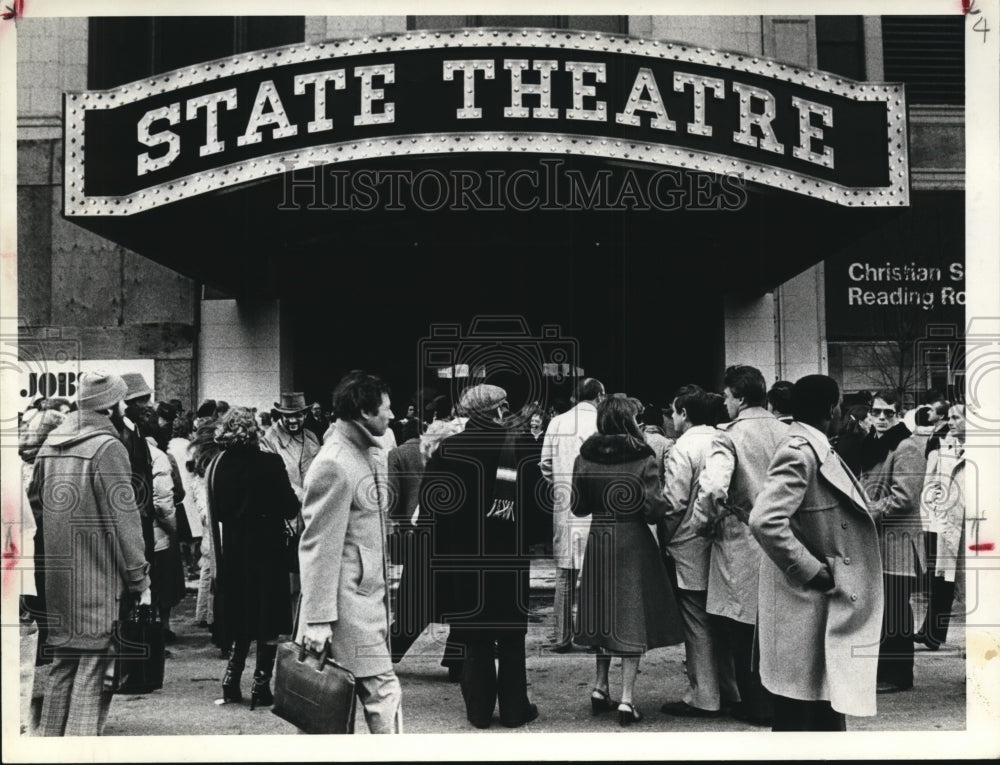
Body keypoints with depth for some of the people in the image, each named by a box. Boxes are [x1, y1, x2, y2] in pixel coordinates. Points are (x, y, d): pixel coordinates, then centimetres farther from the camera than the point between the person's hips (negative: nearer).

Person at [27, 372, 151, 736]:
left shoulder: (50, 444, 9)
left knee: (61, 667, 18)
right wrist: (140, 579, -10)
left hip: (57, 578, 7)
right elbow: (123, 520, -15)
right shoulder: (107, 447, -13)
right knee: (93, 671, -1)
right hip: (98, 582, -7)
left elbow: (35, 501, 18)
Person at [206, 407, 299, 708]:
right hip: (268, 549, -4)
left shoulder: (215, 466, -3)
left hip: (232, 550, 4)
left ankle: (231, 679, 13)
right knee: (268, 622, 7)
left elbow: (216, 513, 0)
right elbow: (290, 508, -11)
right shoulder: (269, 463, -14)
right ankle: (260, 685, 8)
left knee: (241, 618, 18)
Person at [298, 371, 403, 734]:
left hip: (371, 594, 9)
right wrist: (318, 618, -19)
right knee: (383, 690, -6)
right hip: (349, 597, -9)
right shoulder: (333, 464, -17)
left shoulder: (371, 453, 13)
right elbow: (319, 546, -18)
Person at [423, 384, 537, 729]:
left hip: (464, 557, 1)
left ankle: (479, 710, 15)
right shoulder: (517, 448, -10)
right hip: (510, 558, -1)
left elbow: (429, 502, -5)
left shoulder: (448, 449, -6)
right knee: (511, 636, 12)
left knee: (475, 638, 10)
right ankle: (514, 709, 18)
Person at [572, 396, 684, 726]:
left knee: (604, 610, 18)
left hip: (598, 542, 4)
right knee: (631, 615, 3)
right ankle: (627, 699, 2)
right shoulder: (643, 459, -12)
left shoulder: (585, 459, -3)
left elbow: (579, 507, 3)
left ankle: (600, 687, 21)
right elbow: (655, 508, -15)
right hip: (633, 542, -3)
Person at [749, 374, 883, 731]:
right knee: (800, 713, 2)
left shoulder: (814, 447, 8)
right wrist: (810, 571, -23)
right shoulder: (800, 452, -21)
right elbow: (765, 520, -31)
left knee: (825, 706, 20)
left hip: (824, 601, 10)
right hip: (805, 603, -10)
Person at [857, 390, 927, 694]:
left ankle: (898, 675, 6)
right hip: (874, 538, 9)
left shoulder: (906, 447, -12)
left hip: (896, 540, -9)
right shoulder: (872, 445, 15)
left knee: (894, 610, -3)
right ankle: (881, 668, 26)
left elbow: (903, 497, -20)